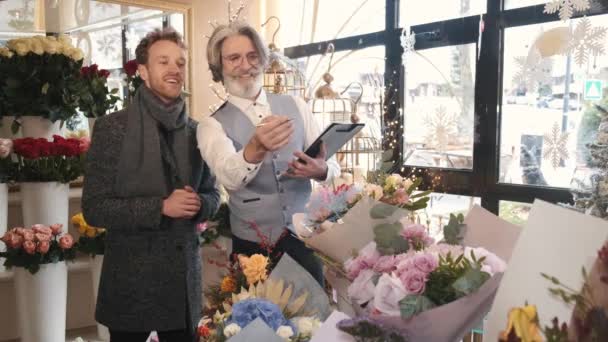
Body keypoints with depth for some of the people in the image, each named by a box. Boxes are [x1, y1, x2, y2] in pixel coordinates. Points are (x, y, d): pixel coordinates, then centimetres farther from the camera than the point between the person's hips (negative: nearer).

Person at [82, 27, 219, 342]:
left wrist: (198, 204, -11)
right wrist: (161, 207, -20)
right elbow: (94, 208, -10)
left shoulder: (196, 131, 5)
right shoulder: (112, 127, -8)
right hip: (131, 279, -3)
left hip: (184, 275, 4)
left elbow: (212, 194, 13)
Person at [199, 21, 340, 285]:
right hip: (253, 247, -2)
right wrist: (255, 150, -46)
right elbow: (228, 176, -25)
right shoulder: (212, 125, -5)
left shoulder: (295, 106, 3)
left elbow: (332, 165, 2)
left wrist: (320, 170, -21)